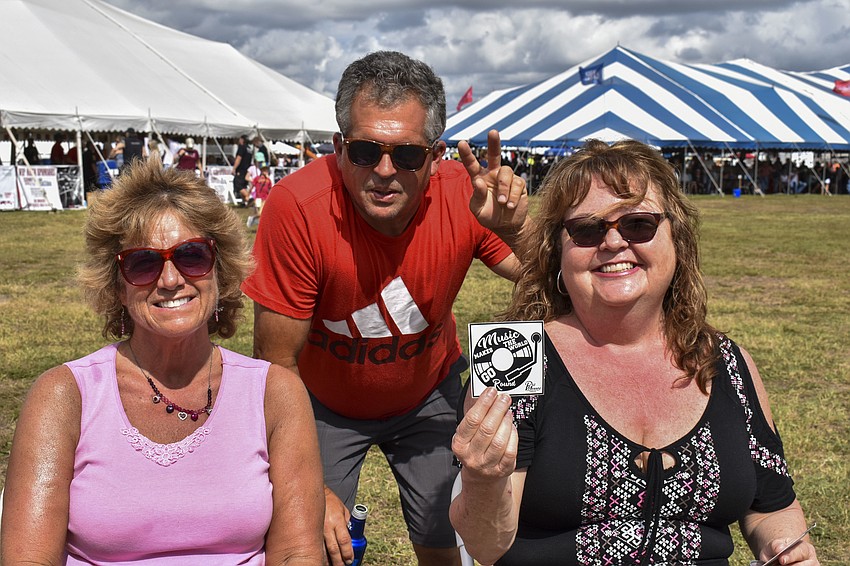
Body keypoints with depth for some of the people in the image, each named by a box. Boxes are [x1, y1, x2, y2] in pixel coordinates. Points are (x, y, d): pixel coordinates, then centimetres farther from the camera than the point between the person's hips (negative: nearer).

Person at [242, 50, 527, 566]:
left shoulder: (464, 195, -26)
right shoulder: (297, 208, -33)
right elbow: (278, 364, -24)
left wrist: (517, 230, -41)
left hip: (429, 395, 2)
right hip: (324, 404, -2)